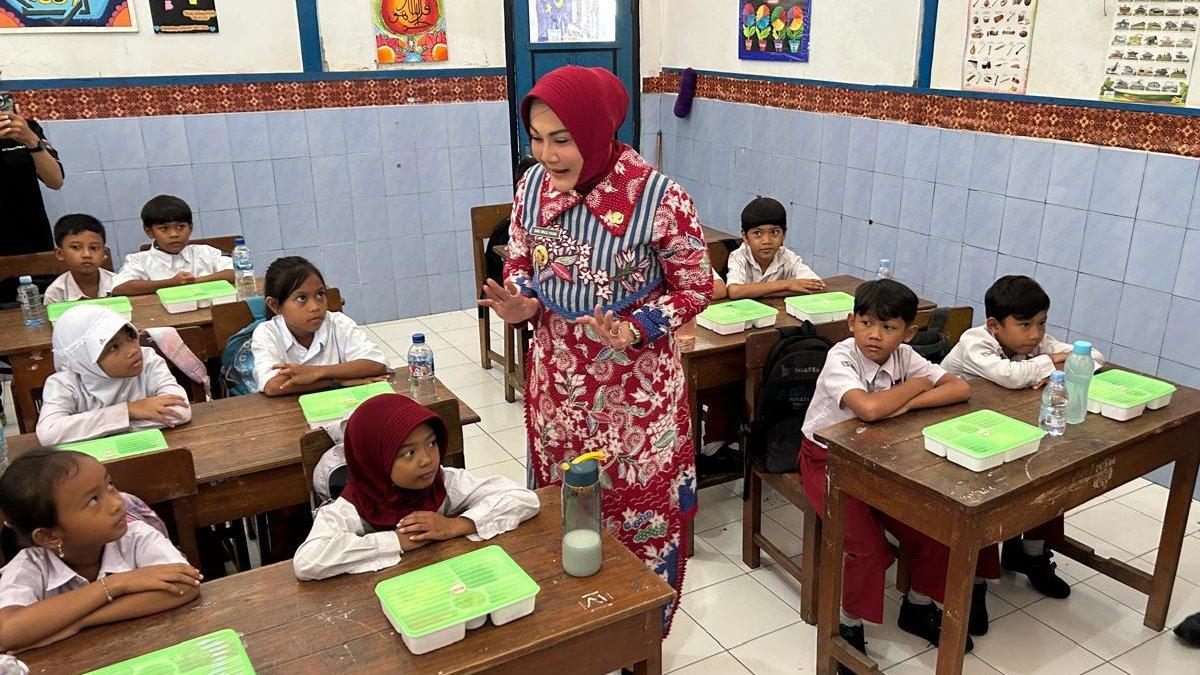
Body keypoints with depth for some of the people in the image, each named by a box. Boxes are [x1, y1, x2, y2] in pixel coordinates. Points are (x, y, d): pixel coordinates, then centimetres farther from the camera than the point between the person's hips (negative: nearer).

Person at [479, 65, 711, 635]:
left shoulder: (659, 199, -20)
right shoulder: (533, 185, -5)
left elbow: (695, 288, -9)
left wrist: (632, 331, -25)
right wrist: (520, 304, -13)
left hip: (636, 387, -4)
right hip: (556, 378, 5)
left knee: (641, 508, 10)